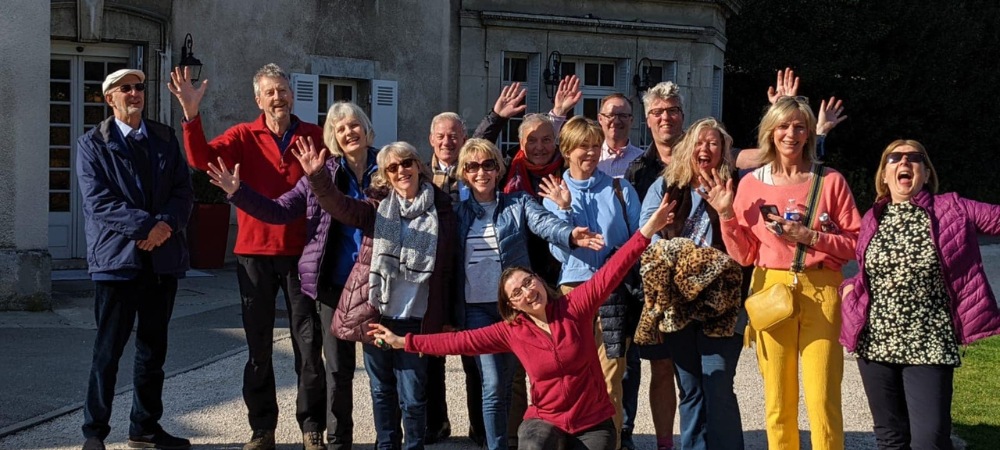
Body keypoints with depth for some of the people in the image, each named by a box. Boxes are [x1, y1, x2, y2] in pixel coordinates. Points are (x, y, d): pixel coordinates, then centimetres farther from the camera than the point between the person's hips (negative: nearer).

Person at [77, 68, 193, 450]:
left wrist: (167, 224, -14)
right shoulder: (93, 144, 0)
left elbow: (183, 191, 5)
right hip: (117, 257, -4)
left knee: (153, 348, 11)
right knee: (109, 348, -1)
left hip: (163, 257, 4)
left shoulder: (165, 139, 12)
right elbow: (98, 201, -11)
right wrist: (147, 225, -18)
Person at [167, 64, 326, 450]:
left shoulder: (315, 137, 2)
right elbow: (202, 158, -15)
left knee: (309, 345, 4)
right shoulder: (244, 137, 1)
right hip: (254, 253, 1)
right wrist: (191, 115, -26)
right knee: (259, 347, 9)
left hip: (301, 253, -1)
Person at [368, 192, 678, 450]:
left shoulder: (573, 307, -7)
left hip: (594, 423, 1)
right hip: (546, 420, -1)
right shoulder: (512, 332, 0)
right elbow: (460, 341, 3)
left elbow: (611, 272, -15)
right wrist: (402, 342, 1)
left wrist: (648, 229, -25)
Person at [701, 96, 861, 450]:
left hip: (820, 291, -2)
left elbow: (854, 244, 2)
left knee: (823, 400, -6)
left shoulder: (831, 181, 4)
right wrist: (726, 214, -5)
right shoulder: (751, 184, 8)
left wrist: (810, 237, -11)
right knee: (778, 402, 4)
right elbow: (743, 255, 8)